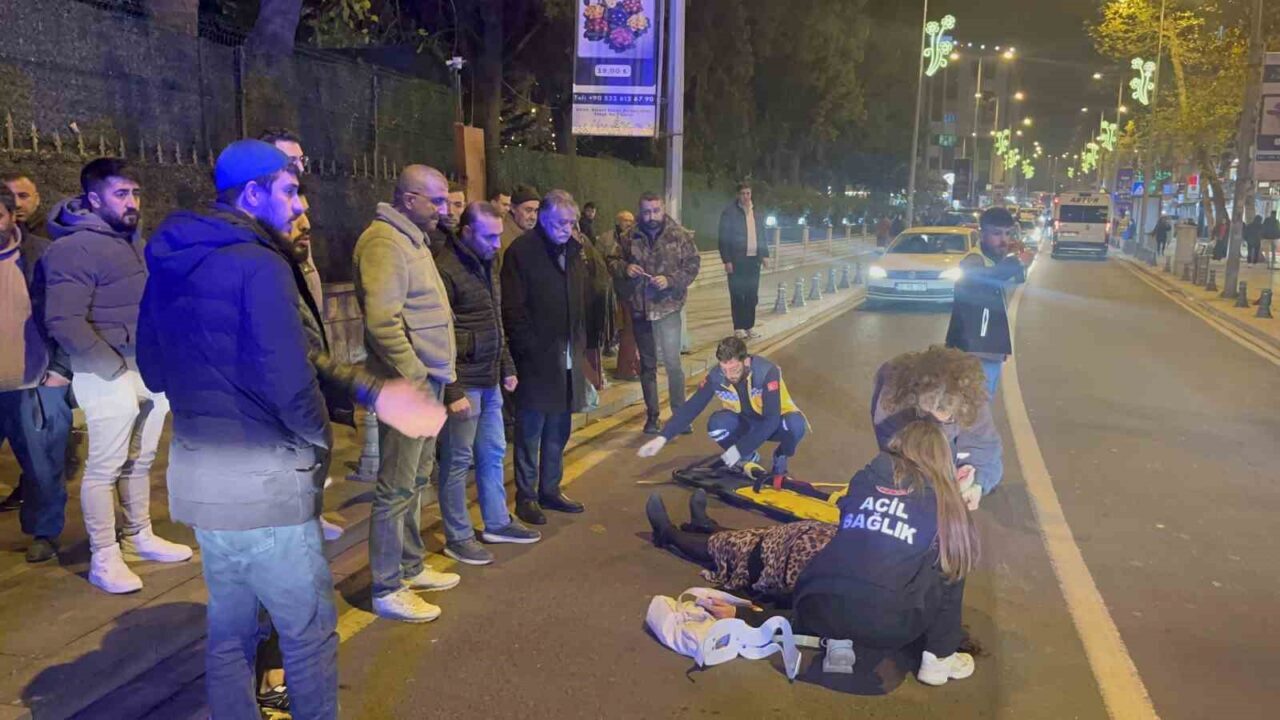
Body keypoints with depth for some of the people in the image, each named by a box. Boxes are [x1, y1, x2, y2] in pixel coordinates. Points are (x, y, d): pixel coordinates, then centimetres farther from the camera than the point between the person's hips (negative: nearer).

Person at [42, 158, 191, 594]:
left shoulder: (134, 241, 12)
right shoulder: (75, 249, -13)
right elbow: (63, 321, -20)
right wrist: (114, 367, -17)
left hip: (152, 370, 8)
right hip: (110, 374, -8)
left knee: (140, 461, 18)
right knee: (105, 468, 1)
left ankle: (140, 537, 32)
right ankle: (104, 558, 11)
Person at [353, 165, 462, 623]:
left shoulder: (411, 239, 16)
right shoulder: (384, 242, -16)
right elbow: (382, 321, -25)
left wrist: (437, 373, 15)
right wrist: (415, 377, -20)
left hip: (427, 380, 10)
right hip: (408, 384, -10)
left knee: (416, 482, 19)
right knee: (397, 489, -1)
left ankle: (410, 568, 32)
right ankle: (387, 590, 10)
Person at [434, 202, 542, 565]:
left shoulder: (484, 263, 11)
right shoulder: (446, 269, -16)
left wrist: (507, 368, 18)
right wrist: (452, 392, -20)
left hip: (490, 380, 9)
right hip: (463, 383, -8)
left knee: (493, 453, 17)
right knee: (458, 460, 2)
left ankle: (497, 522, 30)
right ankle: (458, 537, 14)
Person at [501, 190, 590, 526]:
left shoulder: (574, 250, 11)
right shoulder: (522, 251, -10)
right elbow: (512, 309, -12)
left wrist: (580, 343, 5)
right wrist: (529, 348, -15)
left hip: (568, 356, 7)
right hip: (536, 358, -6)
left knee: (558, 430, 14)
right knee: (531, 430, 3)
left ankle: (550, 490, 27)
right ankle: (526, 496, 14)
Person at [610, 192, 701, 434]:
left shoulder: (680, 235, -3)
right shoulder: (629, 238, 3)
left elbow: (692, 265, -4)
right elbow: (613, 262, 10)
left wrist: (670, 280, -18)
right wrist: (624, 268, -12)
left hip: (668, 307, -3)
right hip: (639, 308, 3)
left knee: (672, 361, -8)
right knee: (647, 364, 12)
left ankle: (680, 414, 7)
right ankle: (651, 416, 24)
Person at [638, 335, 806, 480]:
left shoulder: (766, 372, -33)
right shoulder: (716, 376, -22)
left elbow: (771, 420, -35)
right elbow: (692, 407, -17)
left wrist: (739, 449, -35)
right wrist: (662, 438, -27)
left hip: (773, 424, -3)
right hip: (746, 423, 3)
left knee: (795, 424, -36)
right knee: (716, 424, -28)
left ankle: (781, 457, -2)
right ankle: (748, 457, 1)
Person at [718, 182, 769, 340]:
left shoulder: (756, 211, 10)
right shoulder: (729, 212, -5)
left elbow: (762, 234, 15)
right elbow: (724, 238, -7)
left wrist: (765, 254, 7)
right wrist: (727, 260, -13)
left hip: (753, 259, 4)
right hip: (737, 260, -4)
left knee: (752, 295, 6)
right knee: (737, 295, 0)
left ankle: (749, 326, 14)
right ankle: (739, 327, 7)